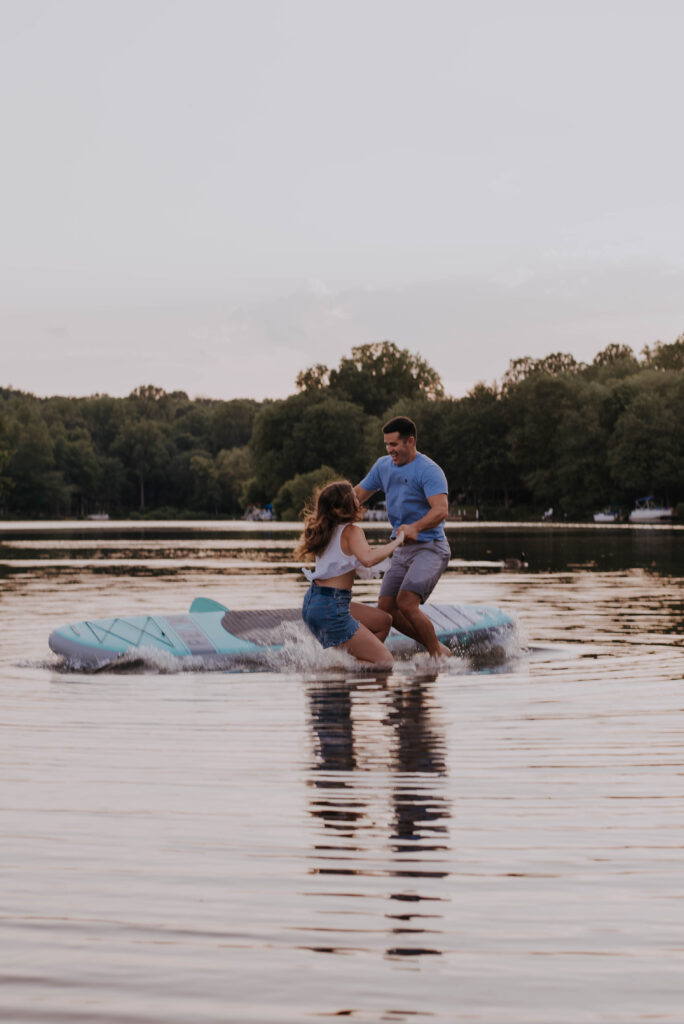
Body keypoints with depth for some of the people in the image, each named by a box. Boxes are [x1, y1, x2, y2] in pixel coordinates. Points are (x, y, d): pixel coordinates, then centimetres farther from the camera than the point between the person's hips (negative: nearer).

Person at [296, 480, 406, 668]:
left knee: (383, 621, 25)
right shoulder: (351, 531, -14)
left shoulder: (326, 530, 10)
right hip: (330, 608, -9)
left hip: (312, 602, 9)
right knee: (385, 662, -6)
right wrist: (396, 542, -20)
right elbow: (368, 559, -33)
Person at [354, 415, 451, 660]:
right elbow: (357, 495, 19)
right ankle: (436, 648, 15)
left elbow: (441, 510, -29)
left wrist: (416, 527, -47)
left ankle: (439, 654, -7)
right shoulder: (383, 466, 10)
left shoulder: (429, 471, -15)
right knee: (386, 608, 1)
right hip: (403, 550, 8)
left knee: (406, 603, -23)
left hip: (430, 548, -8)